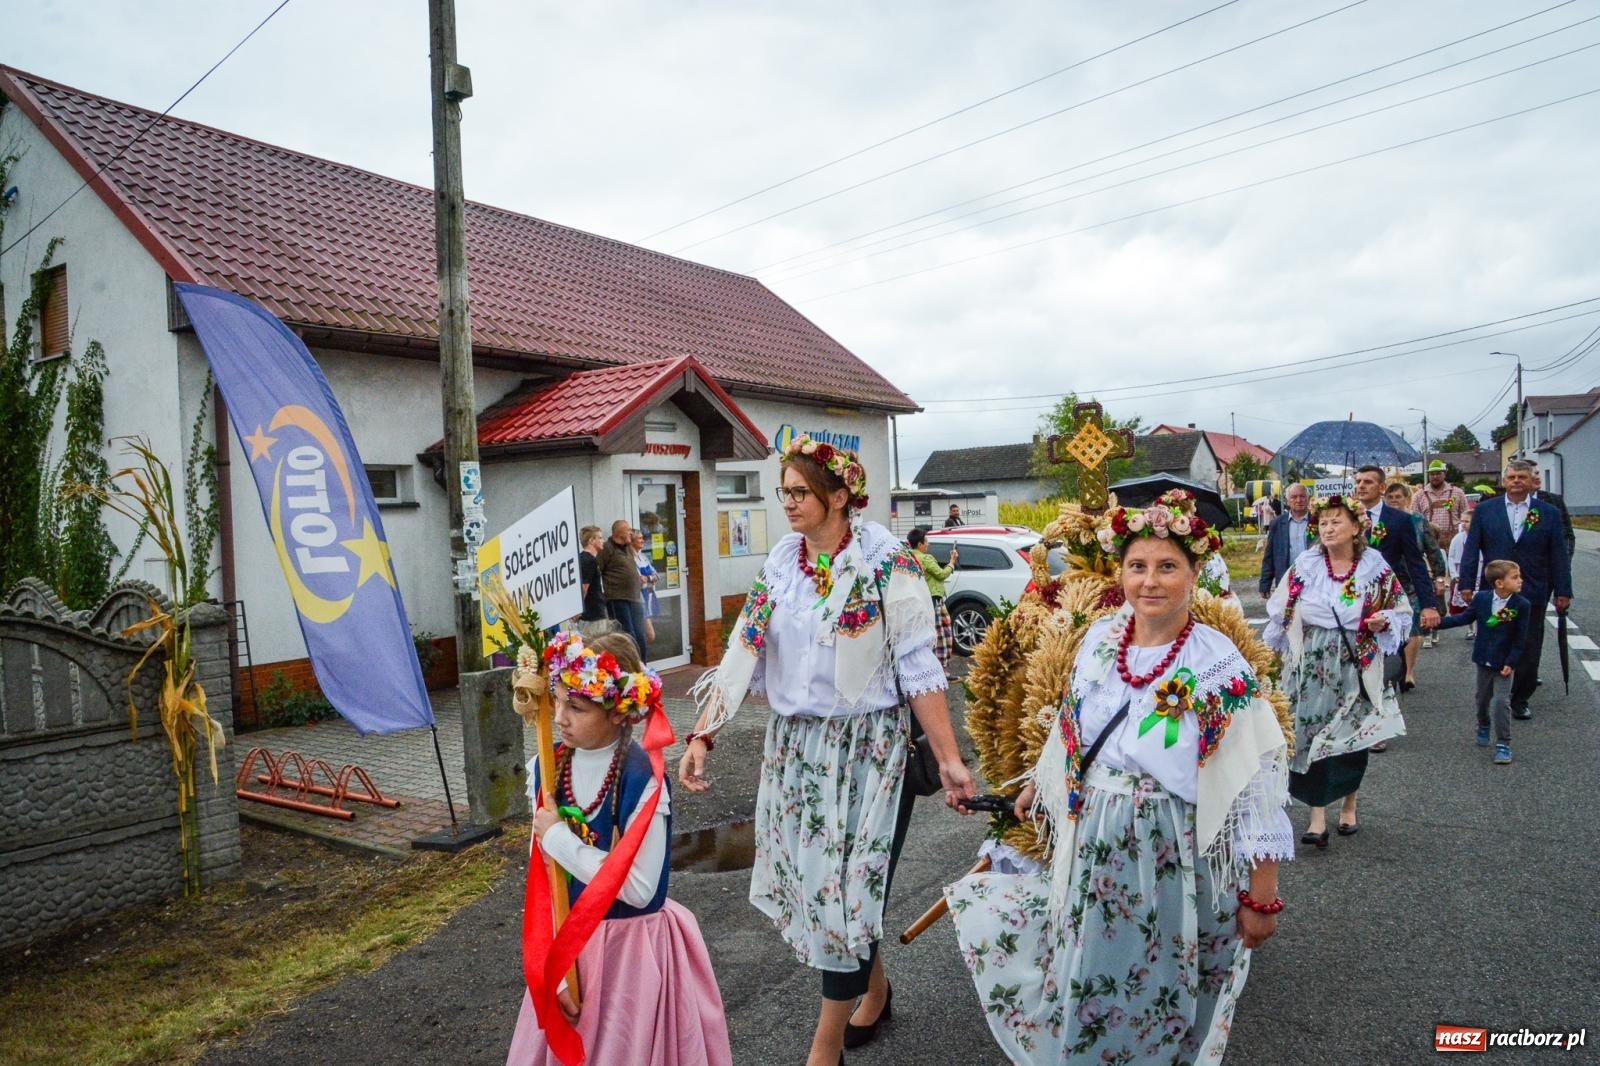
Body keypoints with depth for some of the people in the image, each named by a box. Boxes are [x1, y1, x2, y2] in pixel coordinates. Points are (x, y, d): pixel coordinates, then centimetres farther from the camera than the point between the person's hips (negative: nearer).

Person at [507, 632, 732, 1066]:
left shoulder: (642, 779, -22)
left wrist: (560, 839, -21)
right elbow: (540, 878, -4)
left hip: (632, 949, -5)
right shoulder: (546, 769, -7)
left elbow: (639, 889, -24)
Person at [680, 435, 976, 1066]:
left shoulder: (887, 563, -12)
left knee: (848, 890, 1)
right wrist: (702, 735, -5)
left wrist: (948, 760, -13)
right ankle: (873, 991, 42)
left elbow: (918, 666, -12)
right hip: (794, 747, 5)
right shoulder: (779, 564, 3)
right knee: (813, 880, 16)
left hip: (867, 748, -5)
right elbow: (742, 654, 2)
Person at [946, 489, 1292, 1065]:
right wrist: (1039, 783, 23)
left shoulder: (1220, 666, -17)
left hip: (1172, 858, -4)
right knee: (1087, 983, 20)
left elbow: (1257, 786, -14)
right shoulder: (1100, 637, -4)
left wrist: (1262, 897, -12)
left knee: (1157, 999, 14)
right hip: (1091, 845, 4)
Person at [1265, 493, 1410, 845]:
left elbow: (1402, 612, 5)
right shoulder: (1305, 565, -1)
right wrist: (1269, 654, 3)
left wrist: (1383, 621, -15)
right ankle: (1317, 816, 3)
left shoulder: (1375, 567, -1)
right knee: (1311, 736, -3)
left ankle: (1349, 806, 31)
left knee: (1352, 736, 10)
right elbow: (1281, 613, 5)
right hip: (1311, 667, 0)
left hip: (1355, 666, 1)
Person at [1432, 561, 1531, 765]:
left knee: (1501, 701, -8)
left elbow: (1520, 638, -11)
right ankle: (1483, 727, 43)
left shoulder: (1521, 605, -13)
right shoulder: (1481, 598, -8)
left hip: (1504, 663, -2)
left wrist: (1511, 663, -14)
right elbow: (1465, 617, 4)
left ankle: (1503, 744, 1)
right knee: (1482, 698, 17)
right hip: (1483, 660, 3)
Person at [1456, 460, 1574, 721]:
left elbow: (1559, 556, 4)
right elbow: (1471, 550, 3)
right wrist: (1466, 585, -3)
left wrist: (1563, 592, 1)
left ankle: (1520, 700, 19)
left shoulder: (1549, 513, 4)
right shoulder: (1484, 510, 3)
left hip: (1532, 595, 0)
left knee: (1529, 651, 6)